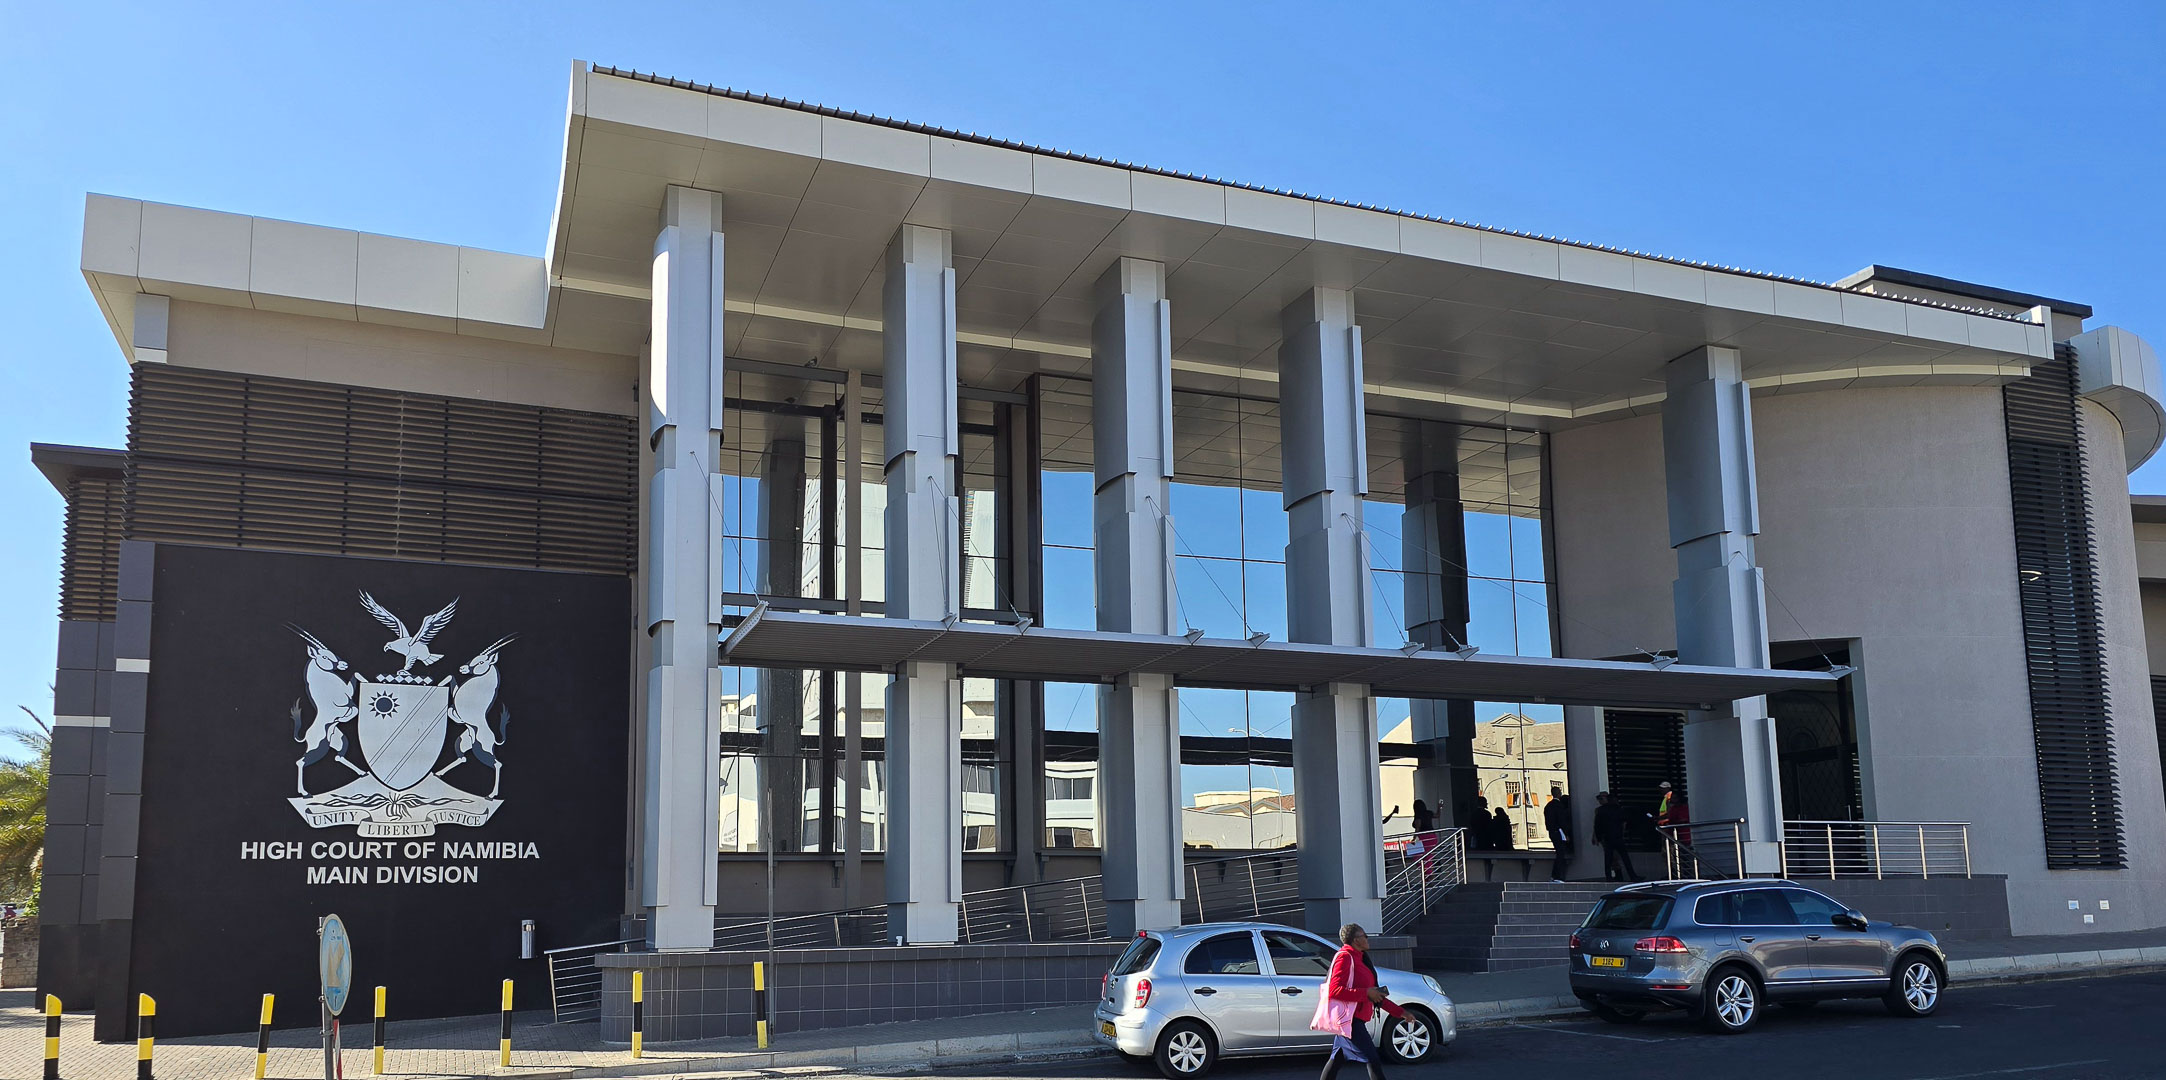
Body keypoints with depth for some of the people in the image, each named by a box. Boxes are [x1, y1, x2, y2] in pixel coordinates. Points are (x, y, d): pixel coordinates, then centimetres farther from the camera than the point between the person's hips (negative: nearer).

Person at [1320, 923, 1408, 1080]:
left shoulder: (1358, 958, 18)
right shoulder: (1345, 958, -13)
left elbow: (1374, 995, 23)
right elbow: (1334, 991, -23)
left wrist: (1398, 1011, 22)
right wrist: (1366, 993, -21)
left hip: (1354, 1019, 10)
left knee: (1337, 1058, 15)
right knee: (1372, 1061, -9)